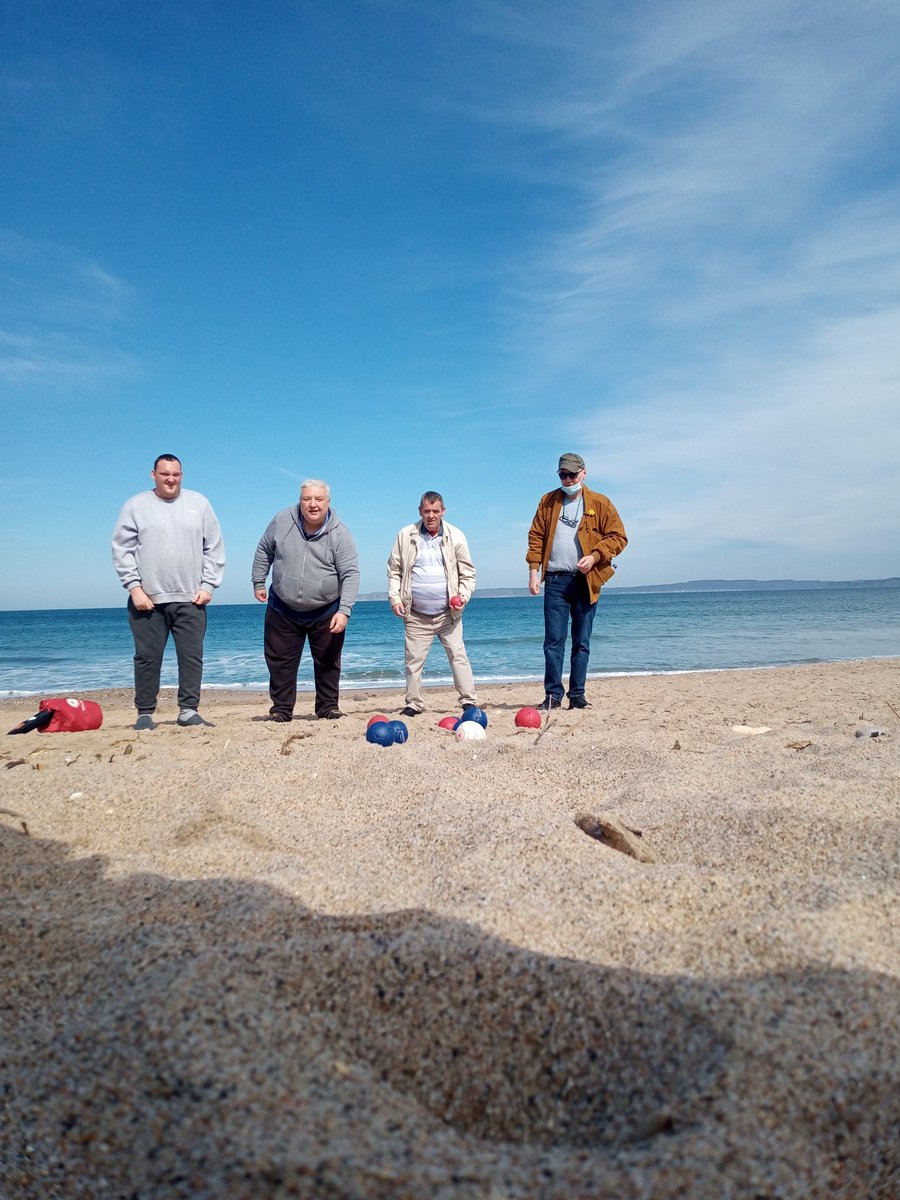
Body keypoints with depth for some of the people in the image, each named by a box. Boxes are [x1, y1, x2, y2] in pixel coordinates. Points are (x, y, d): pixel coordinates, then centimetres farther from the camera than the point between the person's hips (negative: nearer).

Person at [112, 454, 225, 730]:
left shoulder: (199, 504, 8)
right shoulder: (136, 506, 4)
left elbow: (214, 548, 7)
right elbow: (122, 550, 1)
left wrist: (208, 585, -1)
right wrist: (134, 586, -8)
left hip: (191, 600, 1)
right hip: (147, 599, -1)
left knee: (192, 657, 3)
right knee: (147, 658, 5)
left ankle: (188, 710, 11)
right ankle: (144, 714, 15)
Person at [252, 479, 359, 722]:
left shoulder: (339, 533, -15)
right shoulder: (282, 521, -8)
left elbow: (351, 574, -17)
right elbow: (264, 550, 9)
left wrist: (344, 610, -25)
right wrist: (258, 582, 9)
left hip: (326, 613, -1)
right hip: (282, 610, 2)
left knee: (328, 662, 8)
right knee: (280, 661, 7)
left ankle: (328, 708, 23)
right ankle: (281, 709, 20)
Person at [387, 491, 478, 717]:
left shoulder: (455, 536, 2)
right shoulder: (405, 536, 4)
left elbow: (468, 573, 6)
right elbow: (394, 570, 9)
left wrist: (463, 596, -9)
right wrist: (394, 598, -2)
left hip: (448, 613, -1)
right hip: (416, 615, 1)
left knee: (458, 656, -2)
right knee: (414, 659, 5)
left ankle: (469, 701, 6)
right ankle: (414, 703, 18)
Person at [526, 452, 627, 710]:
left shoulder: (600, 503, 5)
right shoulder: (548, 501, 11)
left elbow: (618, 537, 3)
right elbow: (536, 536, 10)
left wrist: (594, 556, -12)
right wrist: (534, 570, 0)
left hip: (586, 580, -1)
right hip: (555, 580, 1)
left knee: (582, 642, 4)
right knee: (554, 640, -2)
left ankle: (577, 695, 11)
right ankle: (553, 695, 3)